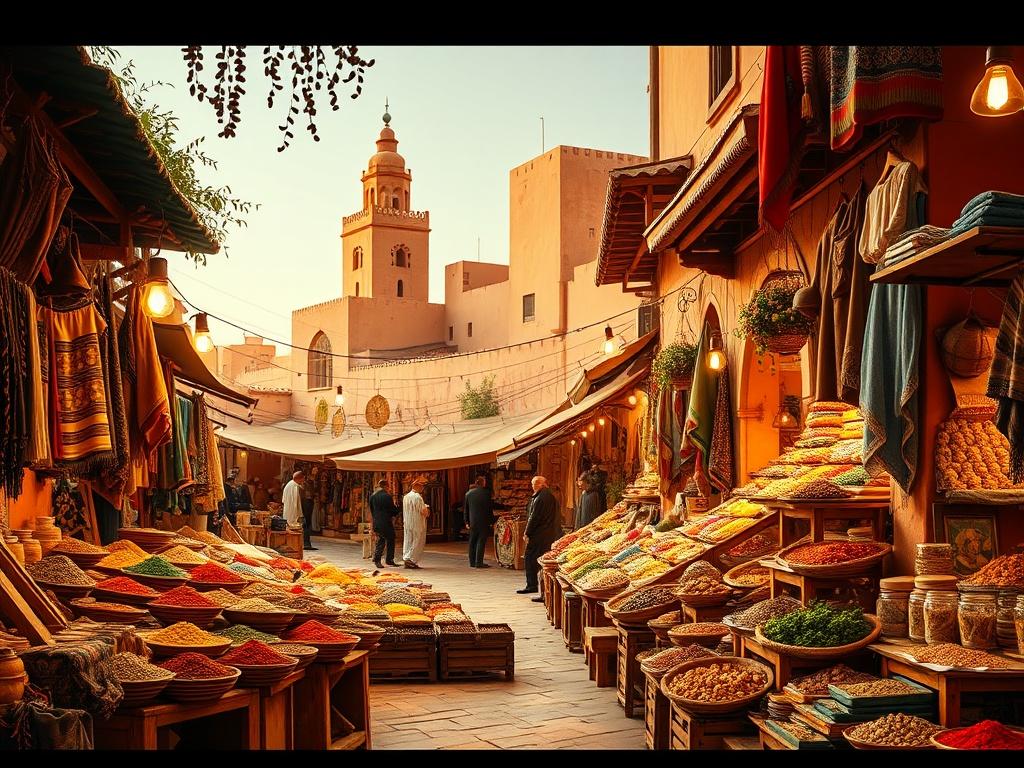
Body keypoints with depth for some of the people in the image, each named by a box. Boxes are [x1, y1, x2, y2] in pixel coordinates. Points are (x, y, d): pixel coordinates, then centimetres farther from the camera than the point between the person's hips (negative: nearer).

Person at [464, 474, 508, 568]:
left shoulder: (468, 493, 6)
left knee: (472, 542, 11)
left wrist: (467, 521, 17)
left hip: (472, 522, 5)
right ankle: (479, 562, -5)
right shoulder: (486, 493, -8)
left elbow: (465, 508, 11)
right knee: (481, 542, -2)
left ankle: (472, 562, 13)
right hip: (483, 521, -5)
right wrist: (492, 521, 2)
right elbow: (491, 507, -6)